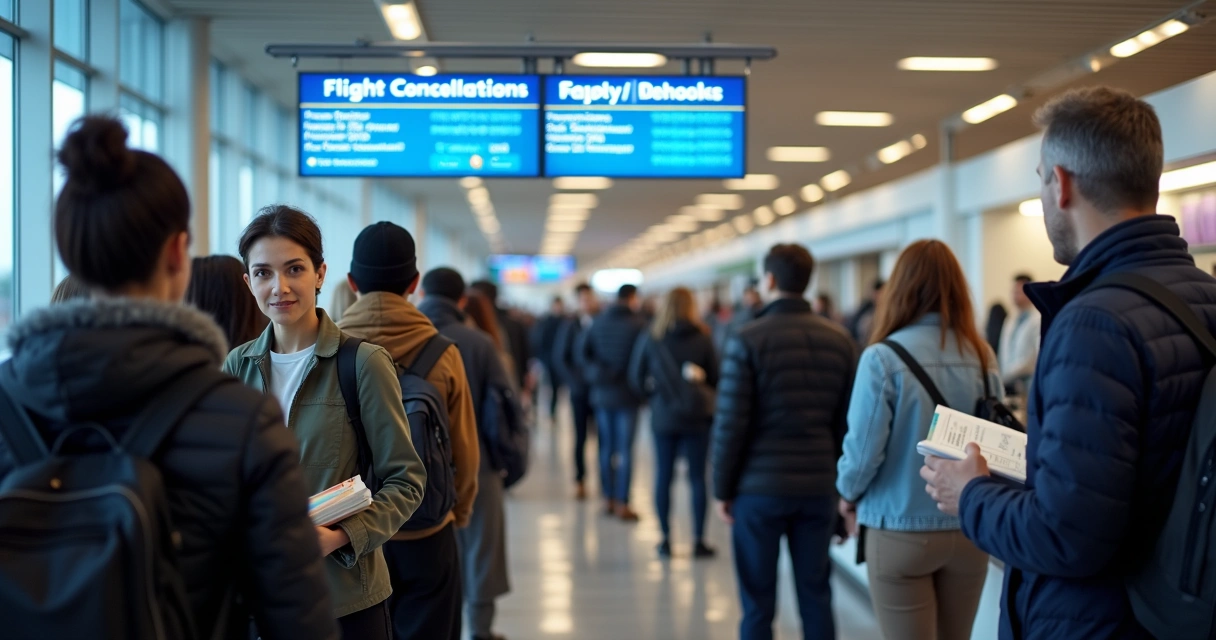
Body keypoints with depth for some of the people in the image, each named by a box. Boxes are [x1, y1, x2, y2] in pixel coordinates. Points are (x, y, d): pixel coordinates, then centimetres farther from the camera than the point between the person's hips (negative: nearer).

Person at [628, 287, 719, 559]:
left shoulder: (650, 340, -4)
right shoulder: (703, 339, -8)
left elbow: (637, 378, 1)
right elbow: (715, 378, 0)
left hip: (663, 417, 1)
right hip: (696, 417, -1)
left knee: (663, 477, 9)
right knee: (697, 478, 5)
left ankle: (665, 539, 12)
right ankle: (699, 541, 7)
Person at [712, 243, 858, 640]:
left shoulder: (747, 340, -8)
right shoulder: (839, 341, 4)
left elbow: (731, 423, -10)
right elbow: (847, 420, 3)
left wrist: (722, 489, -1)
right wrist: (840, 480, 12)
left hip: (759, 488, -3)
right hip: (819, 488, 4)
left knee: (758, 603, 5)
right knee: (816, 597, 11)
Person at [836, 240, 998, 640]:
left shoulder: (883, 358, -14)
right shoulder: (983, 357, -2)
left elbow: (864, 450, -13)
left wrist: (848, 495, 7)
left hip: (901, 533, -4)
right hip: (969, 530, 4)